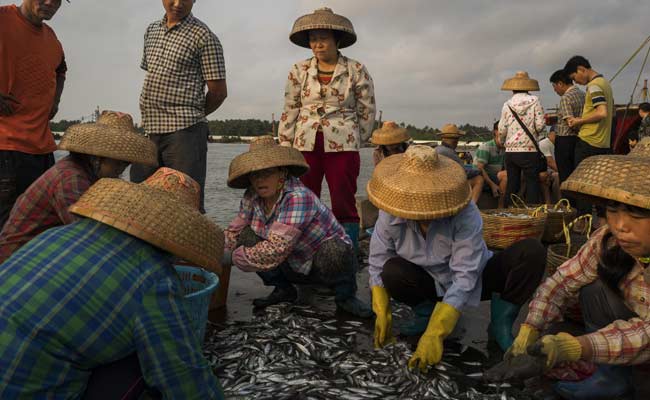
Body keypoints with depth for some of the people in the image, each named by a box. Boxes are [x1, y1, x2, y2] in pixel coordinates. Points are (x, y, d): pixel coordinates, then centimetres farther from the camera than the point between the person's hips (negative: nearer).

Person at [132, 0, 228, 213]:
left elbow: (219, 91, -4)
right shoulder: (151, 31, 18)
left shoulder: (203, 36, -3)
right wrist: (153, 115, 14)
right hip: (149, 131, 7)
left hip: (184, 132, -7)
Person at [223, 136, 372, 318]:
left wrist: (233, 257, -28)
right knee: (247, 236, -13)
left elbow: (276, 249, -36)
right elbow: (234, 230, 1)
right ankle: (283, 289, 5)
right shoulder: (252, 197, -9)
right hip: (295, 267, 6)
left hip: (328, 262, -6)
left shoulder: (298, 197, -32)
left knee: (334, 252, -39)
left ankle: (345, 296, -5)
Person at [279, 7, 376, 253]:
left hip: (342, 145, -2)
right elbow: (290, 111, 9)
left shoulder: (356, 71, 1)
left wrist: (356, 140, 9)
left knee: (344, 204, 1)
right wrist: (285, 146, 5)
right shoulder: (299, 71, 7)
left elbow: (367, 110, 7)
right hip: (305, 145, 3)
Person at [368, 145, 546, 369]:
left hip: (473, 282, -1)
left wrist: (435, 334, -40)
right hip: (431, 284, 2)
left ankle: (501, 323, -6)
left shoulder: (466, 215, -32)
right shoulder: (390, 216, -23)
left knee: (532, 251, -25)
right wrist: (382, 314, -17)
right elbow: (377, 264, -10)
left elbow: (465, 277, -35)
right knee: (392, 271, -31)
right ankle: (425, 311, 1)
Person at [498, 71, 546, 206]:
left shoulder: (507, 105, 2)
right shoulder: (534, 101, -2)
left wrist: (501, 141, 22)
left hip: (511, 151, 2)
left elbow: (502, 130, 2)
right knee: (532, 182, 4)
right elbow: (540, 125, -8)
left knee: (512, 183, 10)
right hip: (530, 150, -2)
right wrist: (532, 131, 14)